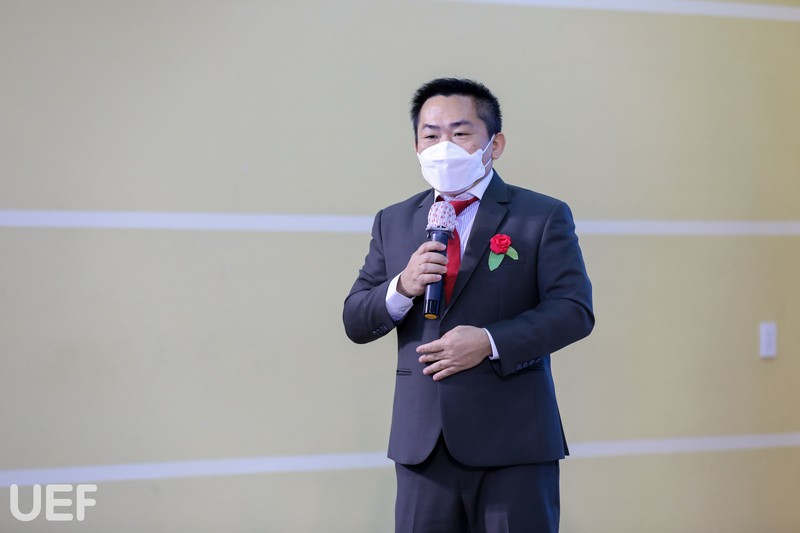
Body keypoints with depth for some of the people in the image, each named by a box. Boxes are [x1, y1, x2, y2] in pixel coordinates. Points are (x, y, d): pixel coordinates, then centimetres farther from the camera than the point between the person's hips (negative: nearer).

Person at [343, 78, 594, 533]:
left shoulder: (544, 217, 2)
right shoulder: (393, 223, 12)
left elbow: (574, 310, -7)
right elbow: (355, 322, 9)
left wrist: (491, 342, -19)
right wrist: (402, 288, -12)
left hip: (514, 441, -3)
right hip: (422, 442, 3)